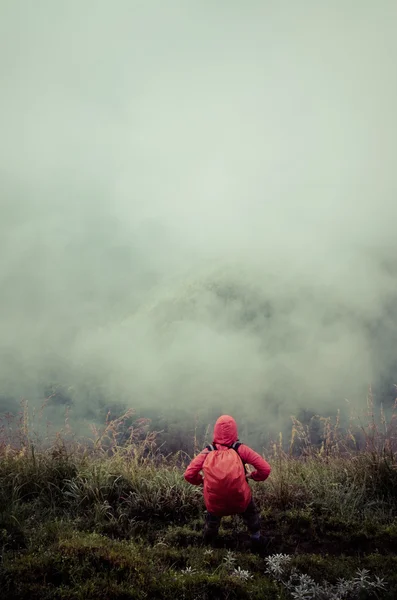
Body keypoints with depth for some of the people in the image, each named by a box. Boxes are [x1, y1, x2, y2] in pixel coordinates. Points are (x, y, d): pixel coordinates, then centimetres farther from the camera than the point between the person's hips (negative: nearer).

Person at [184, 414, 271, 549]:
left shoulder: (207, 452, -5)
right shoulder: (240, 449, -8)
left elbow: (189, 474, -9)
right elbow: (265, 468, -11)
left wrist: (202, 480, 10)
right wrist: (253, 476, 9)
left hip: (215, 505, 1)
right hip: (241, 503, -1)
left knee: (212, 517, 39)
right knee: (251, 513, 36)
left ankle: (208, 543, 59)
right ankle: (256, 540, 46)